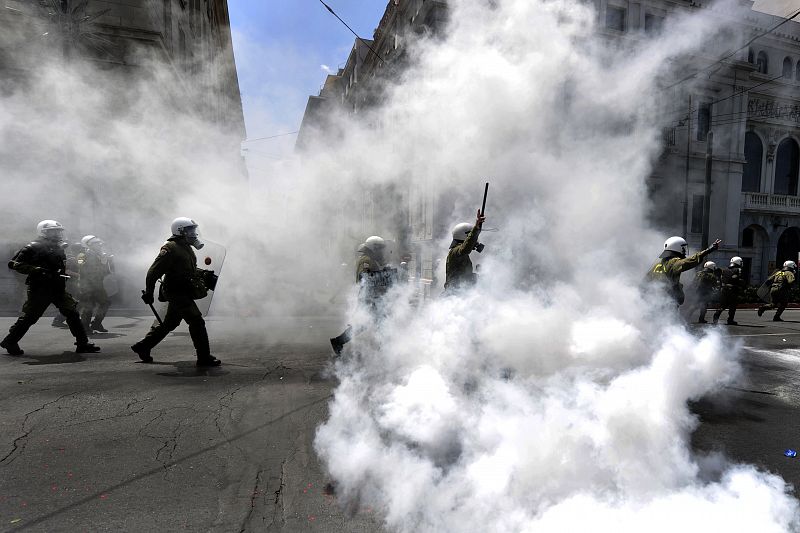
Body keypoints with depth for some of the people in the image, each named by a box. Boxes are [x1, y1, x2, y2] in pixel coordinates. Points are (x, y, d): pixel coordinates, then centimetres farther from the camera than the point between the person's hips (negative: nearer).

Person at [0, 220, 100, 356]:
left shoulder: (58, 248, 15)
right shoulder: (34, 248, -9)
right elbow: (14, 263, -12)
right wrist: (35, 270, -23)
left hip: (58, 289, 7)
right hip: (39, 289, -6)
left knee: (72, 313, -1)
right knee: (29, 317, 1)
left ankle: (83, 344, 0)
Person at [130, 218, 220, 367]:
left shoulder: (186, 247, 17)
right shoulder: (170, 248, -14)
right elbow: (154, 272, -15)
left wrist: (204, 274, 12)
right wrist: (149, 292, -15)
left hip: (183, 293, 10)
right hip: (177, 293, -10)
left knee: (169, 323, 19)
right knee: (197, 322, -11)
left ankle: (142, 346, 34)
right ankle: (204, 358, -6)